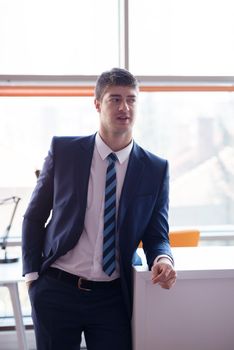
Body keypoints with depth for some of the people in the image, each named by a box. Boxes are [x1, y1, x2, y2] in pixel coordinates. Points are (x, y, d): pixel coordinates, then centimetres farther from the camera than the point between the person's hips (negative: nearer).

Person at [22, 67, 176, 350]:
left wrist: (163, 259, -18)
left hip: (112, 298, 1)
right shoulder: (63, 151, -2)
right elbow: (35, 217, 5)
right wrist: (32, 274, -1)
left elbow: (156, 235, 5)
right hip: (55, 291, 0)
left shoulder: (156, 169, 0)